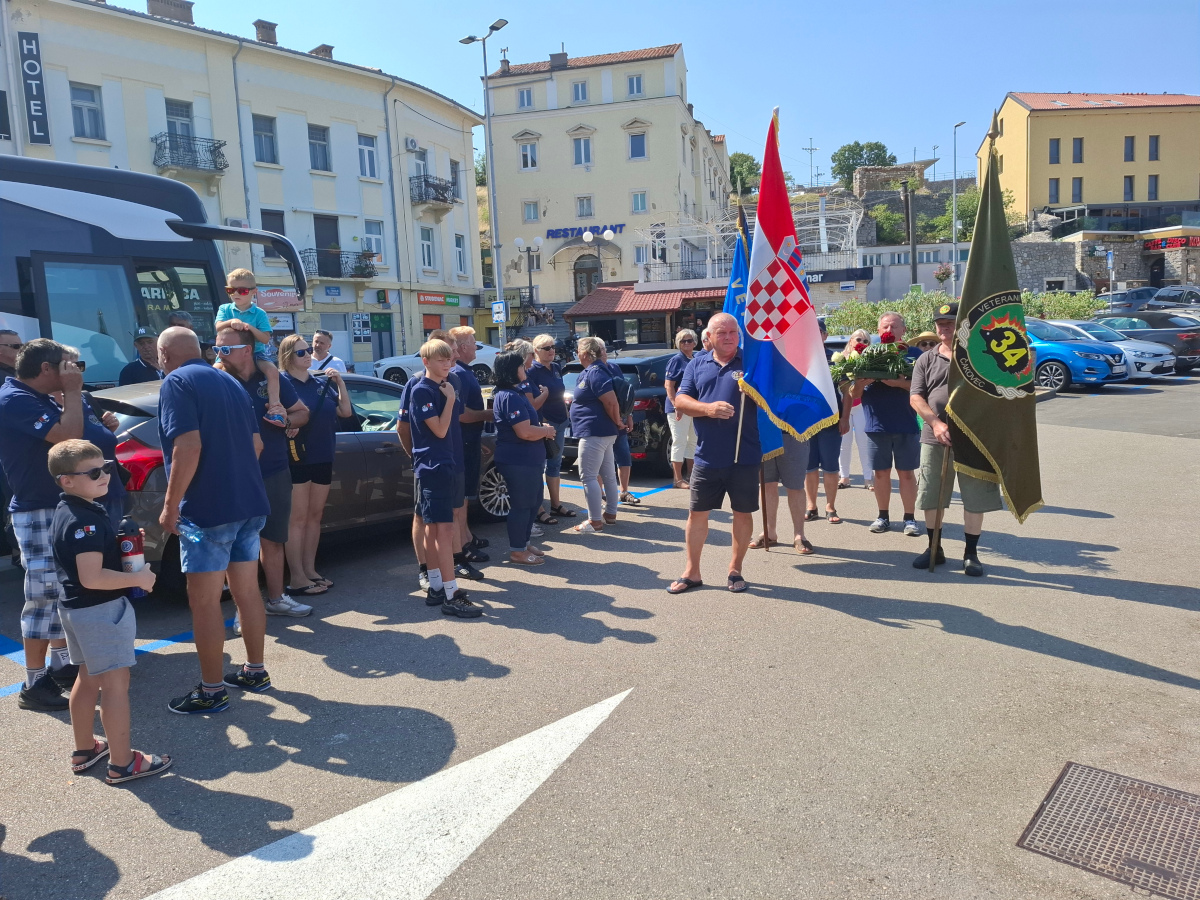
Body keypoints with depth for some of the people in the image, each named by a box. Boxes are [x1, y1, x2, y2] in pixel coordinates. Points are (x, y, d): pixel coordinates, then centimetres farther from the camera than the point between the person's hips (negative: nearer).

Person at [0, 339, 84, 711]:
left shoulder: (35, 399, 11)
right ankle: (34, 684, 2)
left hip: (58, 508, 10)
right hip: (38, 514, -10)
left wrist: (69, 395, 9)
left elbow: (67, 430, 20)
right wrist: (73, 391, -16)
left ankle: (61, 664, 29)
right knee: (44, 596, -6)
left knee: (63, 591, 17)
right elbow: (69, 436, -27)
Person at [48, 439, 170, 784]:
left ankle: (84, 750, 33)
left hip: (76, 608, 10)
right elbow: (92, 577, -30)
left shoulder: (66, 511, 8)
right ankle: (122, 763, 4)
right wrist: (139, 578, -20)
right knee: (116, 683, -3)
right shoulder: (85, 521, -24)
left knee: (88, 678, 21)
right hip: (101, 609, -10)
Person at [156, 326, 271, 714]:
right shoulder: (229, 381, 15)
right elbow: (256, 443, 17)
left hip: (207, 509, -8)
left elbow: (188, 447, -21)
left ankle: (211, 691, 9)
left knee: (204, 601, 2)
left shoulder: (177, 382, -9)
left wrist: (170, 505, -15)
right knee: (247, 592, 16)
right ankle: (255, 671, 26)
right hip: (249, 504, 8)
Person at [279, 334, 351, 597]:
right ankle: (297, 579, 1)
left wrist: (340, 383, -1)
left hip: (323, 458, 6)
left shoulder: (322, 382, 12)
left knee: (315, 516, 11)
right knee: (297, 519, -3)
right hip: (297, 459, -6)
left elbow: (345, 411, 8)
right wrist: (289, 423, -28)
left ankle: (310, 570, 20)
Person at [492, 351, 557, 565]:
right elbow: (525, 432, -26)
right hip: (518, 461, -11)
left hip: (527, 460, 11)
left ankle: (523, 543, 29)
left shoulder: (515, 394, 14)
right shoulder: (510, 397, -20)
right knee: (521, 505, -1)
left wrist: (543, 428, 7)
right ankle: (517, 551, 9)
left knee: (533, 502, 18)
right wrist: (547, 431, -10)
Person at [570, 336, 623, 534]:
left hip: (594, 432, -11)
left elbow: (611, 401, -25)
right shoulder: (592, 371, 13)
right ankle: (610, 513, 24)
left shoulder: (595, 372, -18)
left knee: (588, 476, -6)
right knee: (608, 474, 15)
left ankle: (595, 521, -3)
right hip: (603, 432, 11)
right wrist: (581, 404, 20)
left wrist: (617, 422, -14)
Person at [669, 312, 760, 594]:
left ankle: (735, 570, 24)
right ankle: (692, 572, 20)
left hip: (745, 456, -2)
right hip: (707, 457, 2)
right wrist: (708, 408, -15)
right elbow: (680, 400, 2)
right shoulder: (697, 365, 9)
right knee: (697, 513, 7)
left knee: (743, 512, 8)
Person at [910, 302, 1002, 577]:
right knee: (931, 498, 8)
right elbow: (916, 397, -2)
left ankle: (971, 553, 16)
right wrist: (936, 423, -16)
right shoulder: (926, 360, 8)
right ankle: (934, 548, 24)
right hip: (934, 438, 2)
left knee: (975, 499, 2)